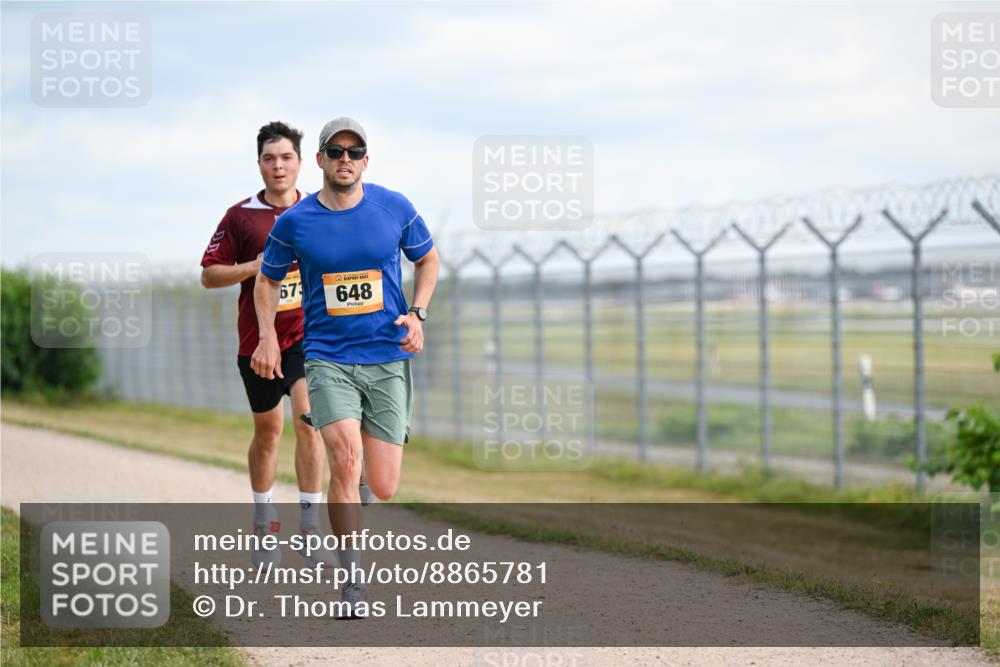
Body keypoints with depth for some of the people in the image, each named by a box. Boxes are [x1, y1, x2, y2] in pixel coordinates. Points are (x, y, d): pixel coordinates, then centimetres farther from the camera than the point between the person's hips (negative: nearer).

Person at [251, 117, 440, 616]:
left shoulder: (395, 208, -1)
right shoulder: (293, 223, -2)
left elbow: (428, 259, 15)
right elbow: (267, 280, 14)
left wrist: (417, 314, 0)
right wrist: (268, 337, 0)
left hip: (388, 358, 1)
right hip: (328, 358, -1)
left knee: (383, 489, -1)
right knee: (345, 463, -23)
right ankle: (351, 577, -10)